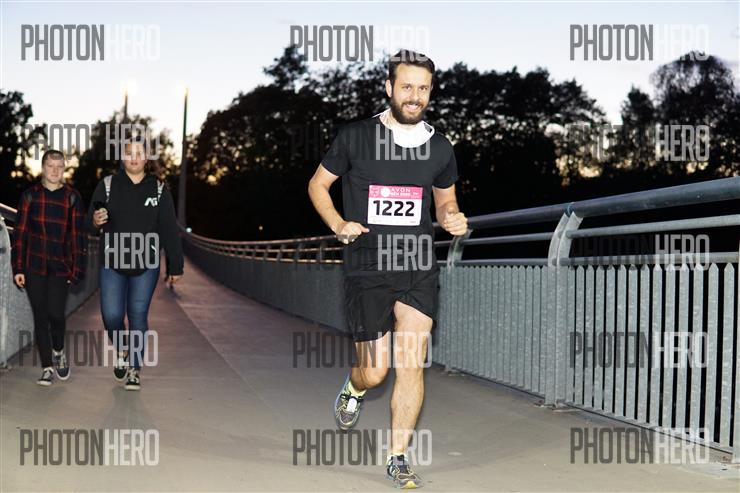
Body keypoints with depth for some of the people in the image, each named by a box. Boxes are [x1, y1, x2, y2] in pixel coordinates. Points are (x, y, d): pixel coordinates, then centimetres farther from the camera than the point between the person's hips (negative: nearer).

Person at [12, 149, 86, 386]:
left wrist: (77, 269, -1)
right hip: (34, 266, 1)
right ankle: (47, 368, 13)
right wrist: (18, 268, 0)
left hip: (60, 267, -1)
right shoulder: (30, 195, 5)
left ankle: (58, 351, 18)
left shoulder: (72, 197, 4)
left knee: (55, 313, -12)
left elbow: (77, 236, 5)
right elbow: (19, 233, 5)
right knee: (40, 316, 3)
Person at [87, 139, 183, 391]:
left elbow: (169, 230, 3)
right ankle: (121, 348, 26)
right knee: (111, 316, -5)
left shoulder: (159, 189, 2)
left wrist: (175, 266, 2)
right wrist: (96, 221, -22)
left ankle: (134, 369, 13)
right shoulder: (107, 185, 2)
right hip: (112, 264, 0)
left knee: (138, 316, 2)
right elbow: (91, 224, 3)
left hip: (146, 266, 0)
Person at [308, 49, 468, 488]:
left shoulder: (440, 148, 7)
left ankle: (399, 459, 8)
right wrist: (338, 224, -7)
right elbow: (318, 184, 9)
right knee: (375, 372, 2)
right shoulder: (356, 137, -2)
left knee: (411, 366, -5)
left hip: (419, 269, 2)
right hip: (367, 267, -2)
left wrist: (454, 220, -2)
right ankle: (354, 389, 39)